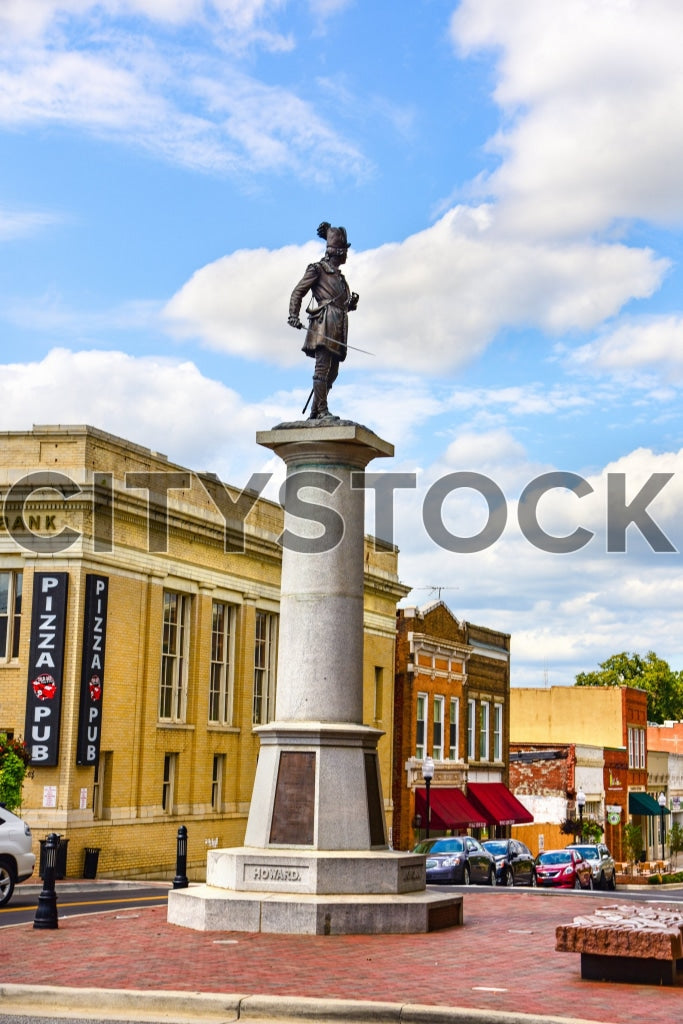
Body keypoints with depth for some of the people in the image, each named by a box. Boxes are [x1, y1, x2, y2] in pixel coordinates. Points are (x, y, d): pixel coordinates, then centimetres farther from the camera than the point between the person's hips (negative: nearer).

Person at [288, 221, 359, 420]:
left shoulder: (339, 276, 26)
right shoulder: (317, 270, 2)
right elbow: (297, 292, -1)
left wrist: (352, 302, 8)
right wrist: (293, 316, -13)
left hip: (338, 327, 9)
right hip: (325, 323, -9)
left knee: (332, 372, 6)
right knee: (323, 366, -14)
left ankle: (314, 411, 11)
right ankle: (322, 410, -19)